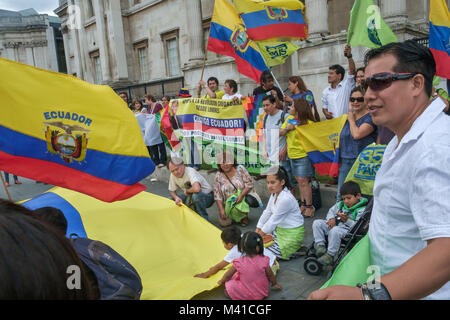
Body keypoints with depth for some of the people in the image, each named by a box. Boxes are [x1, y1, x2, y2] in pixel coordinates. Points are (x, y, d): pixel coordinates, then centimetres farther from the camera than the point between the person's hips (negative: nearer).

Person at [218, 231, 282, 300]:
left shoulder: (239, 262, -21)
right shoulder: (264, 260, -19)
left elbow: (228, 275, -4)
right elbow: (270, 275, -1)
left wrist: (221, 281, 18)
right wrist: (275, 284, 21)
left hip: (246, 295, -2)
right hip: (262, 294, 3)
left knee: (229, 283, 6)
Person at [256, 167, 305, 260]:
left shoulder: (286, 199, -28)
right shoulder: (274, 193, 0)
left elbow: (273, 220, -22)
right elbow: (267, 212, 5)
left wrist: (260, 234, -12)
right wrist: (257, 230, 1)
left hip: (293, 233, -9)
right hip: (281, 228, 9)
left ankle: (296, 250, 2)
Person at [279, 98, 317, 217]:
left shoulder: (308, 123, -14)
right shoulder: (289, 119, 8)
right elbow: (280, 133, 9)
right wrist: (287, 128, -10)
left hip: (303, 155, -7)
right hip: (292, 155, 7)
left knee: (303, 181, -5)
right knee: (299, 181, 14)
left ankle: (309, 206, 7)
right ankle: (303, 204, 25)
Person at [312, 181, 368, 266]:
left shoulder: (362, 210, -6)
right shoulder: (341, 204, 16)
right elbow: (331, 211, 20)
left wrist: (347, 220, -28)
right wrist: (331, 219, -3)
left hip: (347, 229, -8)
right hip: (335, 224, 8)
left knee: (335, 230, -39)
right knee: (317, 223, -7)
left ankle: (330, 255, -25)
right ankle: (320, 245, -10)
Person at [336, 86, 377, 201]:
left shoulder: (370, 117, -8)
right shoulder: (348, 116, 15)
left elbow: (357, 134, -21)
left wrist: (351, 119, -7)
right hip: (345, 161, 7)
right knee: (341, 196, 8)